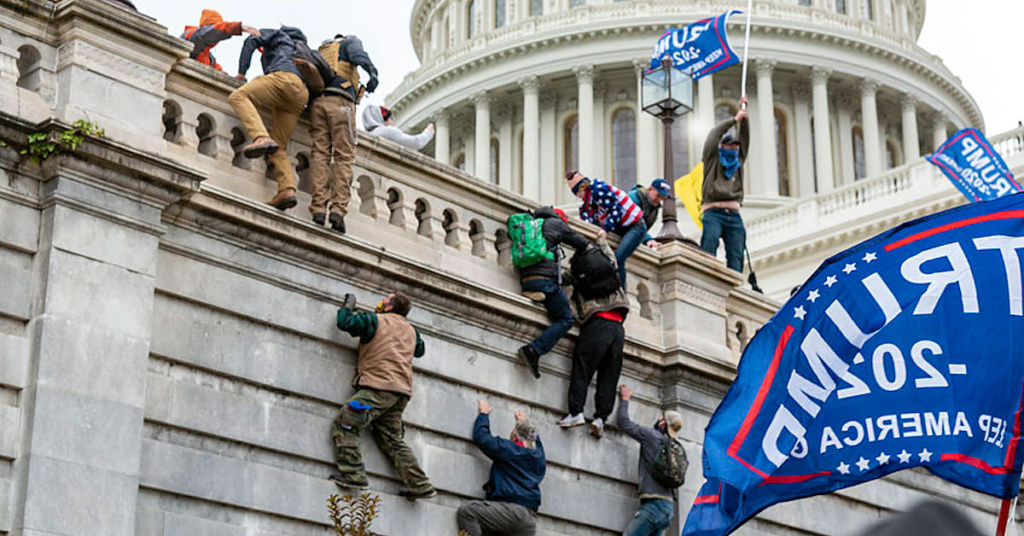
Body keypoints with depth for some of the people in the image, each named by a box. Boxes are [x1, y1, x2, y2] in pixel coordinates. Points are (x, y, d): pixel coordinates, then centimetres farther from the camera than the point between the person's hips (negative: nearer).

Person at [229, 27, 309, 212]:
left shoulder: (273, 34, 28)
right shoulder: (298, 51, 45)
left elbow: (251, 41, 10)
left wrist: (241, 72, 10)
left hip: (284, 78, -7)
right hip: (301, 95, 7)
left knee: (238, 96, -22)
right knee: (278, 148, 1)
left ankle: (261, 138, -47)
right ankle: (287, 189, -23)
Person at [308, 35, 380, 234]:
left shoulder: (319, 52, 37)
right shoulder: (350, 42, 20)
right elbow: (358, 54, -4)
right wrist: (372, 71, -21)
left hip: (317, 102, 5)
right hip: (340, 102, -5)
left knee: (320, 152, -4)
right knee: (344, 157, -9)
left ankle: (319, 207, -20)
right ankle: (338, 208, -23)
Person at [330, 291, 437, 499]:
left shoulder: (376, 320, 2)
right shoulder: (411, 330, 22)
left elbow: (345, 322, -2)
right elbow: (419, 350, 41)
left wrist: (349, 305, 19)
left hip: (378, 388, -8)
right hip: (402, 391, 8)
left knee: (345, 424, -9)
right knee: (392, 439, 12)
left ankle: (353, 475, -22)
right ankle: (421, 485, 5)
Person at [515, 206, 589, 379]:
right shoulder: (555, 223, 12)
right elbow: (582, 243, 15)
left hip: (526, 281, 7)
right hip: (545, 279, -7)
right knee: (565, 319, -4)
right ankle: (534, 350, -23)